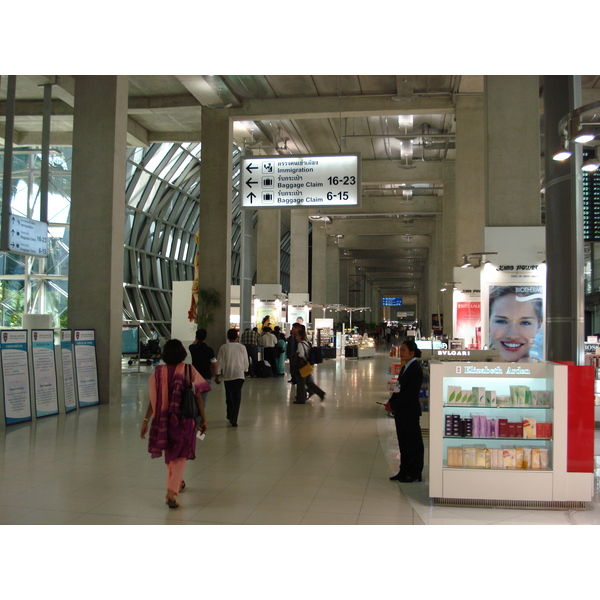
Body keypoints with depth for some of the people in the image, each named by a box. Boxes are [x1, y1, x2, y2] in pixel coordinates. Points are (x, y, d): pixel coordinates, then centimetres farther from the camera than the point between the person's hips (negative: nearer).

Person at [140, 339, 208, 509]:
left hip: (164, 419, 3)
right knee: (179, 456, 5)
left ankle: (178, 482, 43)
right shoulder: (189, 371, -9)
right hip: (185, 420, -2)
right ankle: (171, 492, -10)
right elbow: (197, 397, -7)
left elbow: (153, 399, -6)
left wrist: (146, 421, 1)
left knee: (170, 453, 23)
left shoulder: (158, 372, -5)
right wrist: (203, 418, 2)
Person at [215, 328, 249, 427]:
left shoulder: (223, 348, -4)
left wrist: (217, 375, 8)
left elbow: (220, 362, -1)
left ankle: (230, 416, 30)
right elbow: (246, 362, 5)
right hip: (239, 374, -1)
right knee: (237, 397, 0)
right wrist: (244, 370, 25)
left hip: (227, 375, 1)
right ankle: (233, 419, -9)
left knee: (229, 396, 17)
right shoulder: (242, 347, -2)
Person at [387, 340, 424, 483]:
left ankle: (415, 474, 11)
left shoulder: (415, 369, -16)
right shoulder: (405, 368, 13)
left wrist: (394, 405, -18)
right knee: (403, 443, 15)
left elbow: (410, 393, -21)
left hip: (410, 412, -9)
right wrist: (391, 402, 1)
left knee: (413, 443, 2)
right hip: (401, 412, 9)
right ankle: (404, 471, 24)